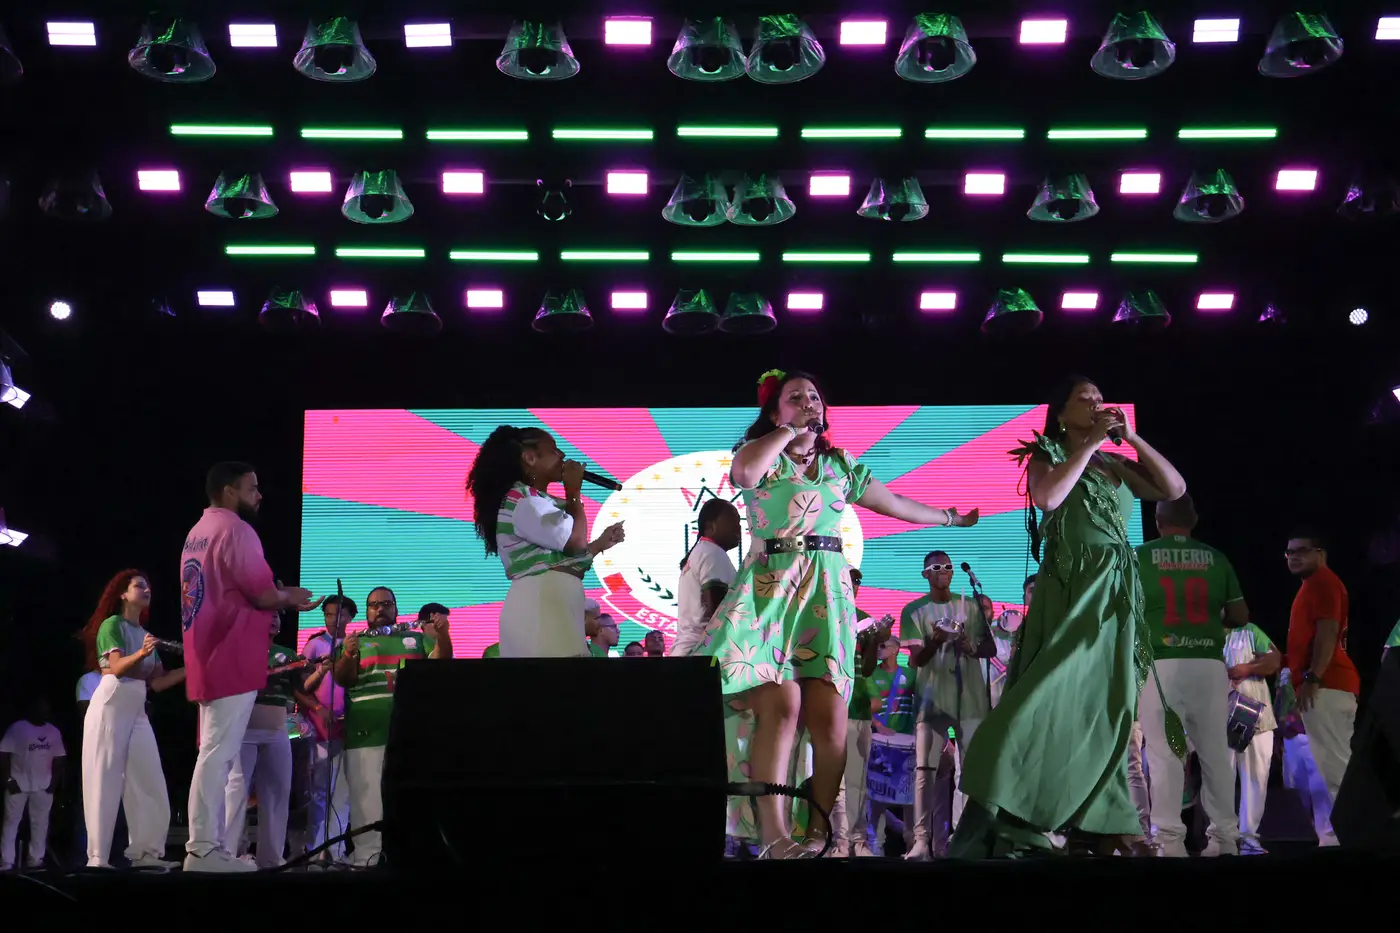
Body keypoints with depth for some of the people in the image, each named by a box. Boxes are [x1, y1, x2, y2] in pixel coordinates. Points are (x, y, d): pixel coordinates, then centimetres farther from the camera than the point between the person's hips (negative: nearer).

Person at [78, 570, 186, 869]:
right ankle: (98, 858, -10)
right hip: (111, 705, -7)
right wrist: (141, 654, -35)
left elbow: (157, 682, 9)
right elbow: (117, 667, -17)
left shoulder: (144, 633, 19)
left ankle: (145, 851, 2)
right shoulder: (112, 624, -1)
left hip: (137, 709, 7)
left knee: (149, 782, 0)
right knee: (105, 780, -9)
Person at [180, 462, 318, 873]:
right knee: (219, 753, -10)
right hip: (232, 658, -10)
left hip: (209, 656, 10)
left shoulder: (197, 532, 19)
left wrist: (266, 612, 14)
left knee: (214, 752, 12)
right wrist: (289, 598, 4)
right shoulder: (235, 529, -12)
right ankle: (204, 848, -11)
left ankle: (205, 845, 13)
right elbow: (263, 592, -16)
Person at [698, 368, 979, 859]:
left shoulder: (841, 465, 20)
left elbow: (896, 504, 29)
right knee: (780, 703, -18)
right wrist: (790, 431, -3)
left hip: (827, 590, 3)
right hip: (770, 587, -3)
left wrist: (950, 516, 36)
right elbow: (745, 472, -15)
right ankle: (774, 832, -18)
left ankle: (820, 829, -3)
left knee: (828, 713, -9)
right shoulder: (758, 453, 9)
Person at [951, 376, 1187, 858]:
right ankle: (996, 815, -13)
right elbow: (1047, 497, -17)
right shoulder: (1047, 455, 4)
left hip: (1115, 594, 6)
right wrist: (1089, 444, -12)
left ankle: (1100, 822, 9)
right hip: (1069, 589, -5)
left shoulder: (1117, 466, 17)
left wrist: (1131, 438, 3)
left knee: (1106, 704, 5)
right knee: (1055, 690, -14)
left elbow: (1175, 488, 10)